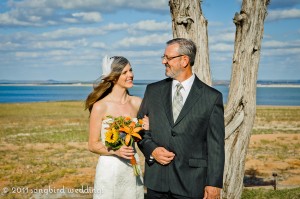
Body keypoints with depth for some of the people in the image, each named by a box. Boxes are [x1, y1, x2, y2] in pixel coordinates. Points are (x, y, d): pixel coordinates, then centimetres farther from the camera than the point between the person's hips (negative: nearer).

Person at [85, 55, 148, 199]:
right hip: (109, 170, -4)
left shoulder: (137, 103, 2)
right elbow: (93, 145, -7)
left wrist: (147, 129, -8)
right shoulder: (100, 107, -10)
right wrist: (115, 150, -23)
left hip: (132, 169, 4)